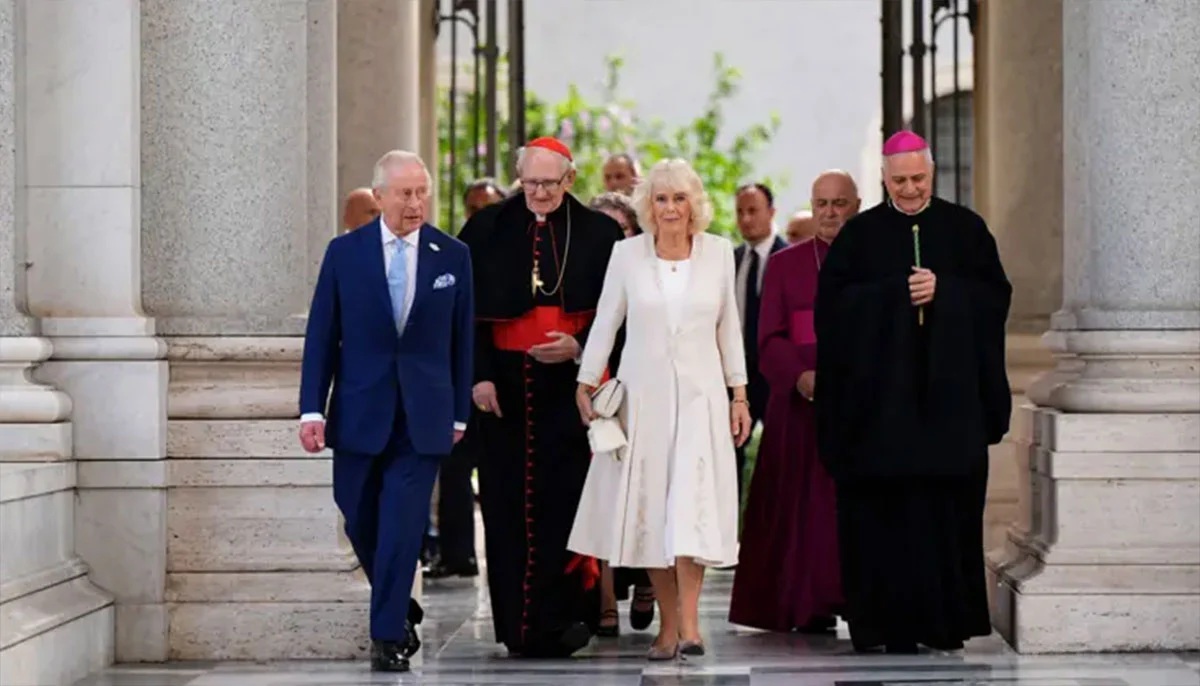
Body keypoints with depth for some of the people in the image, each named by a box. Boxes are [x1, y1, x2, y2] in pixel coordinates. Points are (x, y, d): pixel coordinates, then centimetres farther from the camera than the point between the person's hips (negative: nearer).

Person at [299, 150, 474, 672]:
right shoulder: (344, 253, 1)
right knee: (360, 520, 9)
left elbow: (462, 339, 6)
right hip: (359, 410, 1)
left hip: (423, 415, -1)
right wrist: (312, 409, -6)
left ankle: (388, 637, -2)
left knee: (403, 524, -6)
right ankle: (396, 612, 30)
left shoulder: (453, 256, 2)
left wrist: (459, 412, 5)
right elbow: (321, 336, 1)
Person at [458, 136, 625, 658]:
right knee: (508, 503, 1)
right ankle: (517, 623, 8)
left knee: (565, 499, -6)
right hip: (505, 386, 1)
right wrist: (479, 374, -6)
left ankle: (562, 619, -2)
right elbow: (469, 308, 4)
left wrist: (578, 346, -13)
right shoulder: (487, 230, 6)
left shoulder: (598, 234, 4)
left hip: (570, 385, -1)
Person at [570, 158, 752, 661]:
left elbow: (729, 327, 8)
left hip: (699, 394, 0)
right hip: (643, 393, 1)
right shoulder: (627, 254, 0)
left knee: (692, 503, -13)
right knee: (650, 508, 2)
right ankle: (668, 623, 10)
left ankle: (688, 624, -15)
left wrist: (739, 394, 7)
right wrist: (586, 384, 2)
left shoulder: (719, 252, 3)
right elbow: (605, 323, 5)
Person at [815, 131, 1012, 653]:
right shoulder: (861, 234, 6)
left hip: (949, 394, 1)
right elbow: (833, 302, -3)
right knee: (885, 508, -4)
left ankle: (943, 620, 7)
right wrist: (897, 293, -13)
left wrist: (943, 291, -12)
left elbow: (996, 295, 2)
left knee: (948, 507, 0)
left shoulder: (965, 229, 8)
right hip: (880, 395, -1)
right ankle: (890, 623, 1)